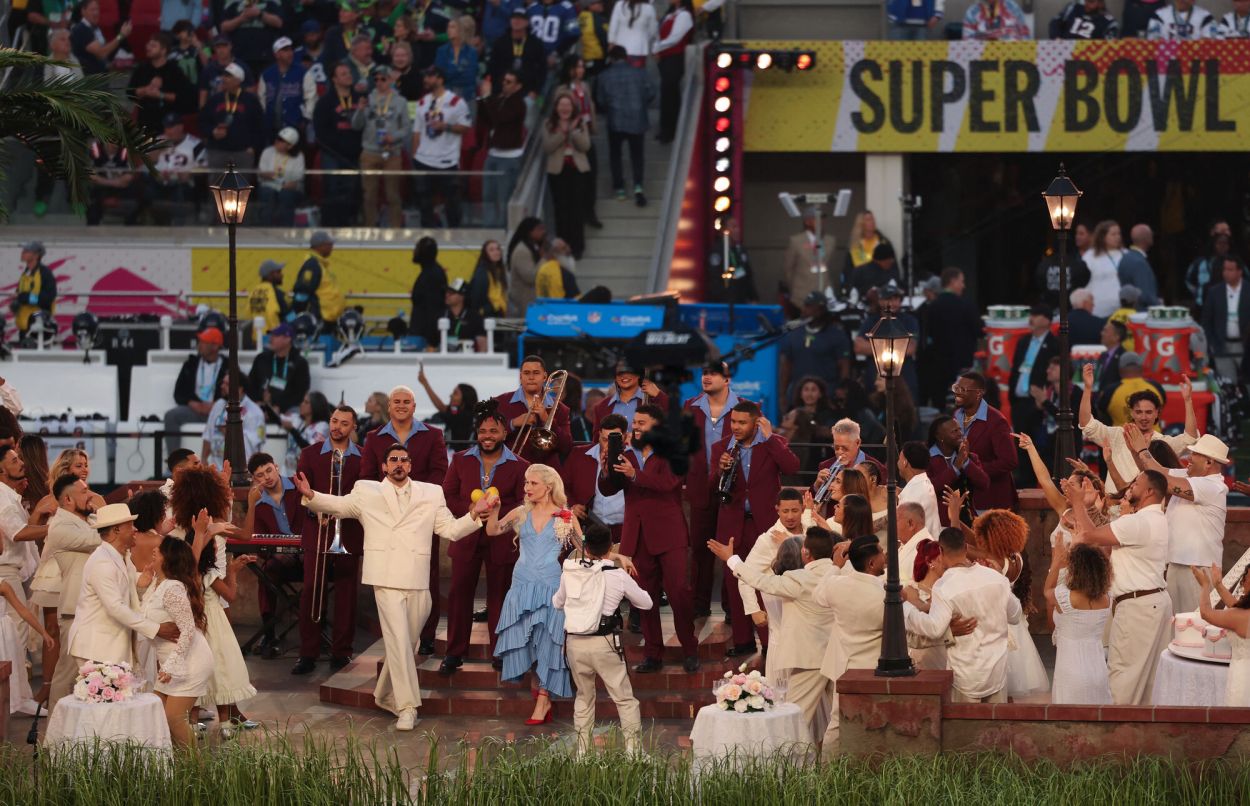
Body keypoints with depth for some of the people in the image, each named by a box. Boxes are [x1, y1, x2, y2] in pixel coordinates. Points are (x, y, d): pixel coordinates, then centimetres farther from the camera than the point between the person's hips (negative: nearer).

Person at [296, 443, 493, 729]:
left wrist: (474, 515, -3)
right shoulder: (367, 493, 12)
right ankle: (407, 708, -13)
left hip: (418, 582, 3)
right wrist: (311, 495, -9)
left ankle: (385, 695, 30)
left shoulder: (430, 494, 15)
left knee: (406, 643, 10)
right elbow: (338, 505, 9)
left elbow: (450, 529, 14)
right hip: (387, 581, -3)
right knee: (399, 642, -12)